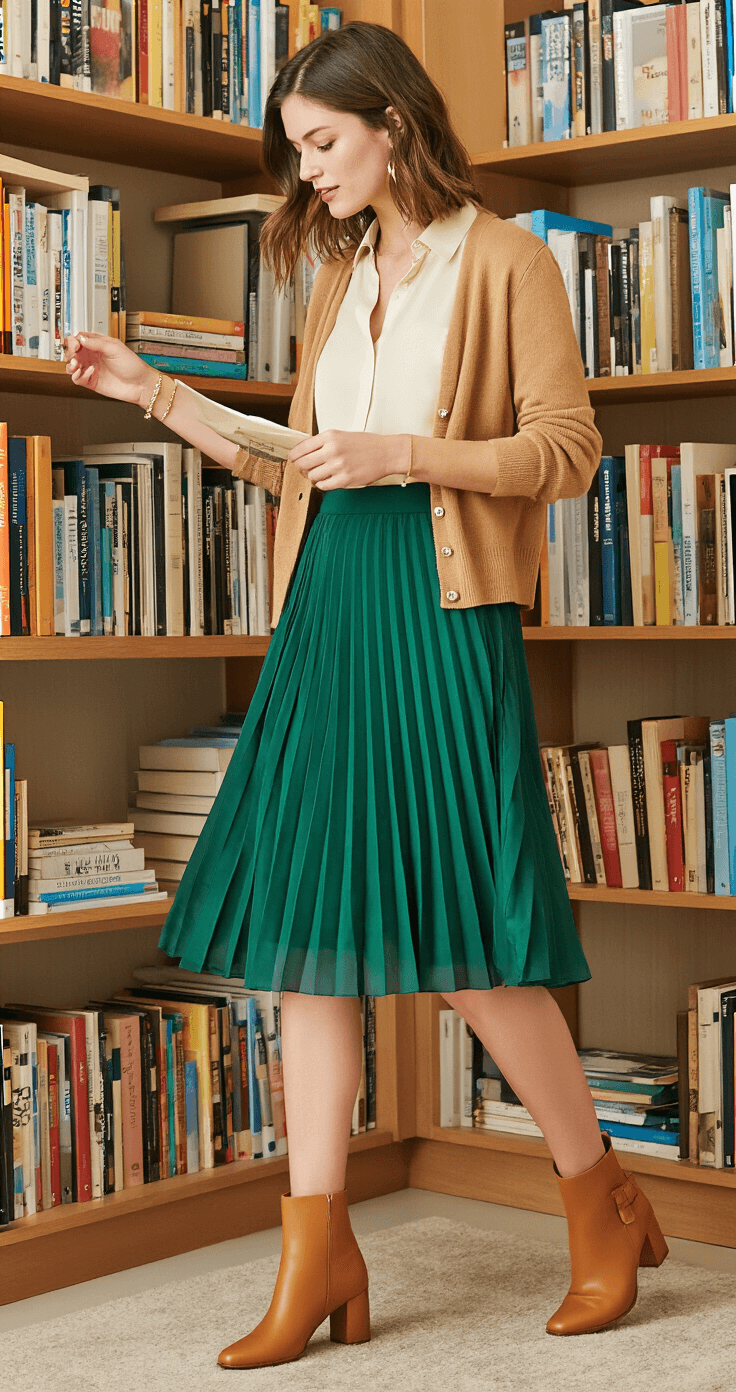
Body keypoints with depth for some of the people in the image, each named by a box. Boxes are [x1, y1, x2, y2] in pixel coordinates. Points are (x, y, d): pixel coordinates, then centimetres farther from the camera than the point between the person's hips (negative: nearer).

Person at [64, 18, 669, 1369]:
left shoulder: (502, 260, 0)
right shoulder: (338, 278, 19)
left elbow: (566, 450, -6)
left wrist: (410, 454, -16)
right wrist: (156, 393, 18)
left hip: (443, 613, -6)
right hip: (324, 611, 7)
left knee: (465, 938, -6)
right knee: (307, 929, 2)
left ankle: (601, 1203, 16)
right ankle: (319, 1257, 8)